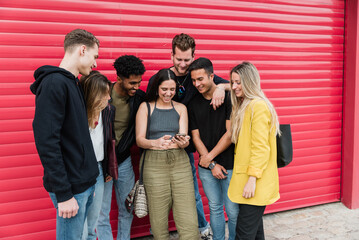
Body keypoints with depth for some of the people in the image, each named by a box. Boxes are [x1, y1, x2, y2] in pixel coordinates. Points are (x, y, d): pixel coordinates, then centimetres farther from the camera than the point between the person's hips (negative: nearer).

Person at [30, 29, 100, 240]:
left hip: (86, 182, 9)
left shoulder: (74, 84, 13)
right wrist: (63, 194, -20)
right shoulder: (54, 83, -15)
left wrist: (89, 179, 14)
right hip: (71, 186, -8)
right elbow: (46, 142, -21)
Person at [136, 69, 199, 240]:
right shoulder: (146, 107, 7)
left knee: (188, 222, -4)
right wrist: (156, 143, -22)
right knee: (158, 221, 2)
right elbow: (139, 140, 0)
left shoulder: (181, 108, 14)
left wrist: (183, 142, -19)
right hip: (154, 163, -1)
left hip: (180, 162, 2)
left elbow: (184, 139, 6)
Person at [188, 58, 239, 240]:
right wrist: (212, 164, -4)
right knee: (215, 208, 14)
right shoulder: (193, 104, 6)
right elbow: (196, 137, 4)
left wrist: (209, 157, -8)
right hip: (206, 167, 4)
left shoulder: (228, 98, -8)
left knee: (233, 210, 5)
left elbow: (230, 133, -11)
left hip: (230, 164, -3)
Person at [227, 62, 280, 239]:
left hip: (255, 184, -9)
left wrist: (252, 179, -20)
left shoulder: (259, 106, -15)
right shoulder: (243, 106, 15)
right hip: (244, 180, 9)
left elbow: (261, 148, -19)